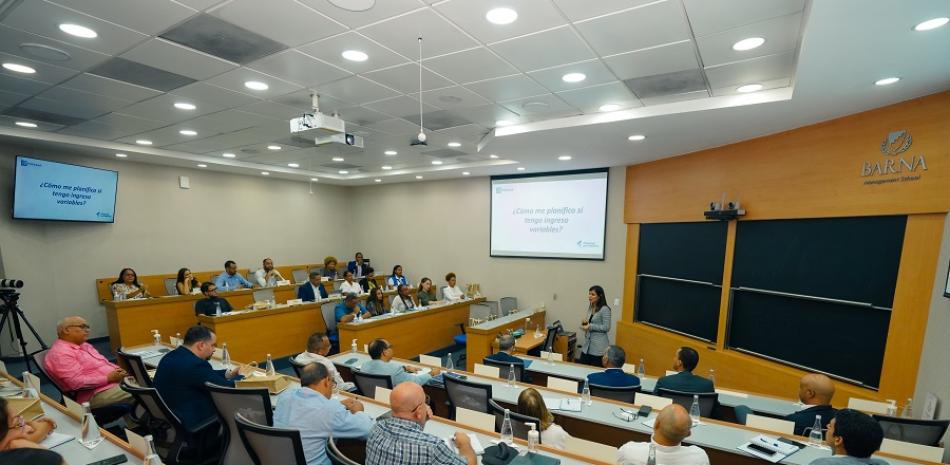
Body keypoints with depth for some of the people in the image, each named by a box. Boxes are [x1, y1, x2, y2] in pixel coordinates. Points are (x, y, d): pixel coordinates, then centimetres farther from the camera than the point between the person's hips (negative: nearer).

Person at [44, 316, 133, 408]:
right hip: (96, 394, -10)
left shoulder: (84, 345, 17)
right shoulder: (60, 353, -12)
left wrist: (119, 370, 2)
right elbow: (77, 382, -21)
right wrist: (108, 378, -20)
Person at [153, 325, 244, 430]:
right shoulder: (195, 364, -27)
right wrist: (240, 377, -1)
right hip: (185, 422, -9)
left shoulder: (171, 356, 1)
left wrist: (228, 374, 9)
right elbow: (228, 389, -19)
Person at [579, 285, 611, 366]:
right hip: (587, 344, 7)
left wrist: (590, 326, -18)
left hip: (599, 347, -7)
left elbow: (606, 328, -15)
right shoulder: (590, 308, 11)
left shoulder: (605, 309, -12)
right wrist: (585, 323, 2)